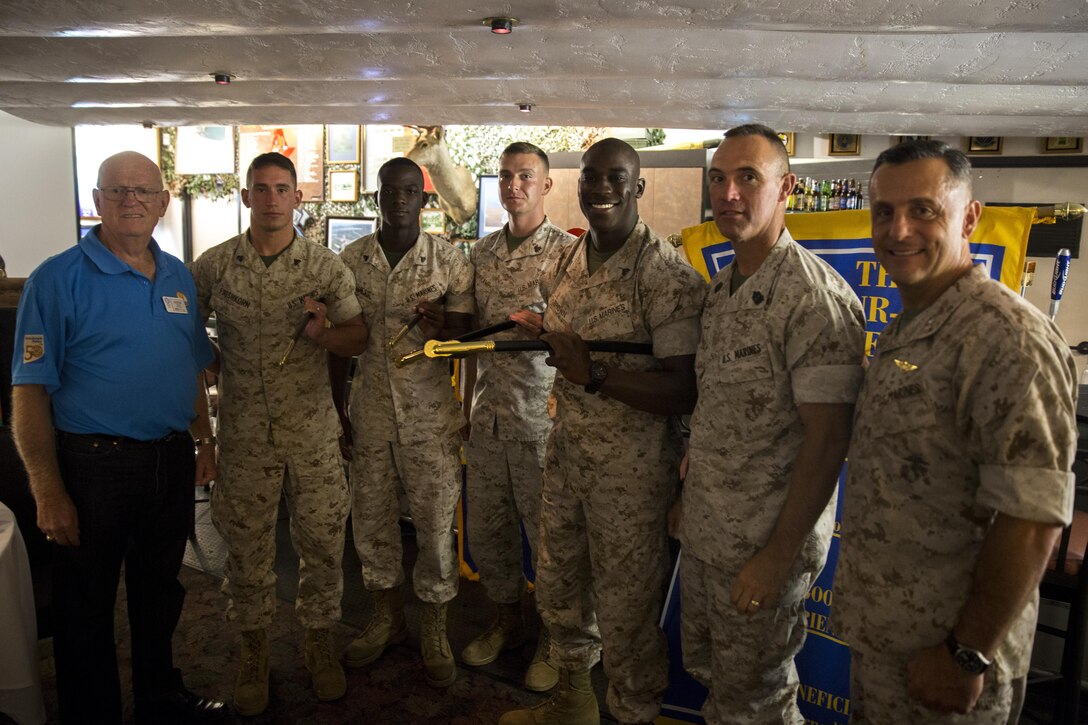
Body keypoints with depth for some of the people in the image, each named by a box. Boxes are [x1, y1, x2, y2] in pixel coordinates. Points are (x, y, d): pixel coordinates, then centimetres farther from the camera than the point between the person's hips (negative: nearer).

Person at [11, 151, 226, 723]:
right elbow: (30, 392, -13)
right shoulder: (57, 279, -10)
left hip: (173, 462, 6)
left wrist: (204, 441, 12)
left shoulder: (179, 277, 7)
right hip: (94, 466, -5)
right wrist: (48, 492, -16)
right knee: (86, 607, 11)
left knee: (159, 590, 22)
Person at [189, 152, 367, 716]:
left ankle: (318, 642, 30)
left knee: (322, 542, 8)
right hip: (244, 432, 0)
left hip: (312, 431, 0)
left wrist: (320, 333, -19)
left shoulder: (326, 266, -1)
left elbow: (359, 336, 0)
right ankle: (253, 649, 32)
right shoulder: (214, 265, 0)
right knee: (246, 547, 11)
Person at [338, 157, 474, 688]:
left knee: (436, 522, 4)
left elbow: (465, 339, -1)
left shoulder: (450, 259, -3)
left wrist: (444, 324, -24)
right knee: (370, 517, 13)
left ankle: (433, 628, 23)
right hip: (370, 411, 3)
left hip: (430, 412, -3)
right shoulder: (351, 259, 5)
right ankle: (387, 617, 33)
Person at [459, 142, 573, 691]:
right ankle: (506, 621, 38)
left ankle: (551, 638, 28)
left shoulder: (568, 251, -7)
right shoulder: (482, 252, 11)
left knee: (547, 534, 6)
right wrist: (467, 404, 15)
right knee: (485, 532, 15)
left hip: (541, 419, -5)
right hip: (487, 419, 6)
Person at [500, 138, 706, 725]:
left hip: (630, 468, -7)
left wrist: (593, 373, -27)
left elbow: (684, 391, -21)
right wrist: (540, 333, 3)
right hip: (566, 450, 8)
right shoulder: (568, 260, 7)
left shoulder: (667, 275, -17)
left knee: (624, 609, 9)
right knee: (557, 587, 23)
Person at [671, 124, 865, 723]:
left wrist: (778, 557, -20)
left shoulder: (816, 297, -20)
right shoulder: (721, 286, 7)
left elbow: (827, 440, -22)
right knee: (703, 666, 24)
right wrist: (686, 493, 13)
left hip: (765, 542, -8)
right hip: (704, 531, 8)